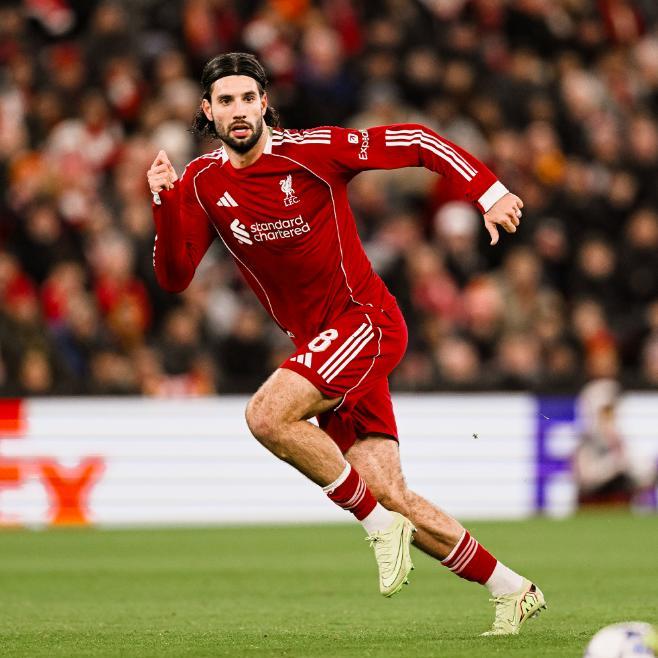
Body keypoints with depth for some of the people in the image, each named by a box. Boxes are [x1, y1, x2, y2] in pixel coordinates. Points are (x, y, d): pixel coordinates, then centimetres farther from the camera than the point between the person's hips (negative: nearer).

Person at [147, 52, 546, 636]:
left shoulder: (311, 151, -11)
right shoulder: (201, 183, 2)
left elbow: (415, 143, -6)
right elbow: (174, 277, -1)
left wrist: (487, 193, -12)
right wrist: (164, 205, -16)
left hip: (367, 321, -6)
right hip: (319, 342, 6)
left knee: (267, 416, -27)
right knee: (388, 495, -1)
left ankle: (381, 524, -12)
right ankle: (512, 590, 12)